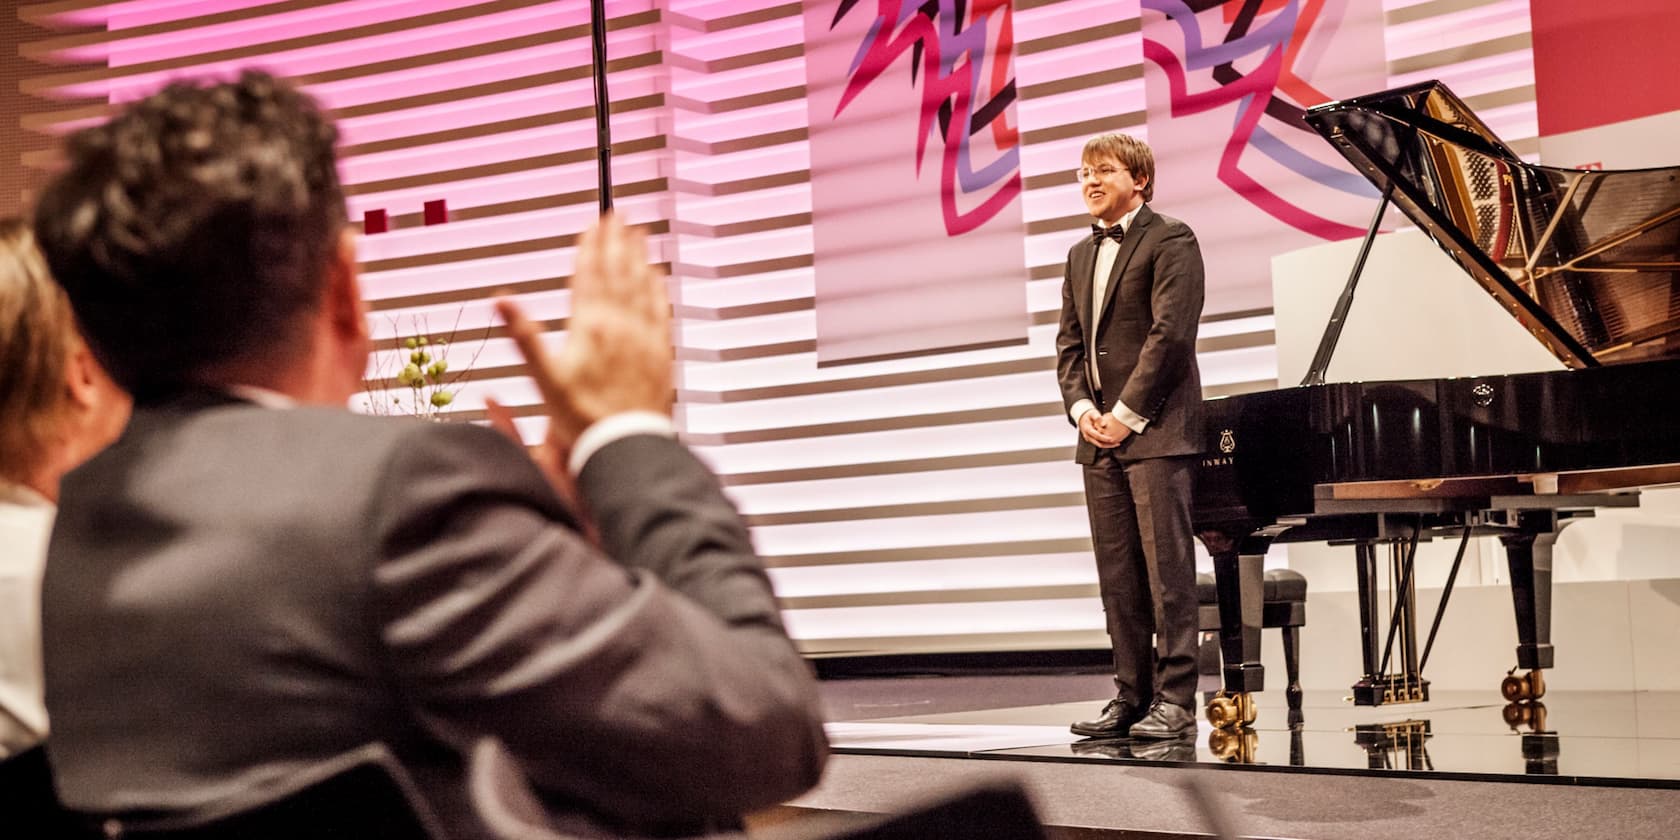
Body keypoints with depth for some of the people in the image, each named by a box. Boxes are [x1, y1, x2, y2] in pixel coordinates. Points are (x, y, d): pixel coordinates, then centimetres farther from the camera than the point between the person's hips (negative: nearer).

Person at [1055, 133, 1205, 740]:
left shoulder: (1170, 240, -3)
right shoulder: (1081, 256, 20)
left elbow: (1171, 333, -13)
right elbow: (1069, 342, 16)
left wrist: (1129, 413, -15)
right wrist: (1081, 406, -1)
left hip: (1154, 432, -7)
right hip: (1100, 438, 8)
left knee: (1167, 568, -6)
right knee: (1117, 576, 7)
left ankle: (1175, 700, -4)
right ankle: (1132, 696, 12)